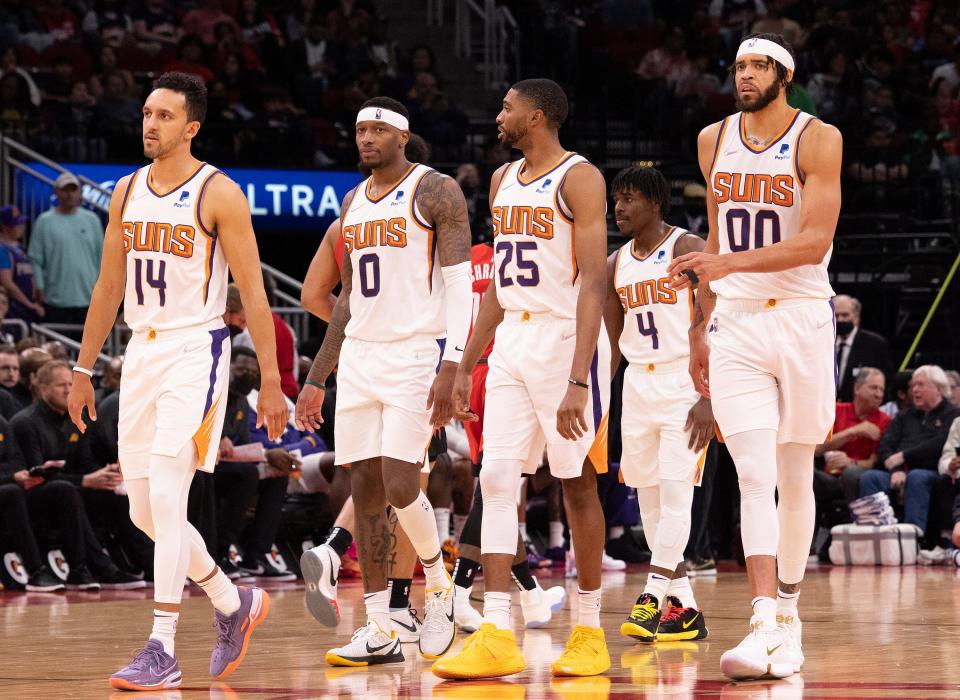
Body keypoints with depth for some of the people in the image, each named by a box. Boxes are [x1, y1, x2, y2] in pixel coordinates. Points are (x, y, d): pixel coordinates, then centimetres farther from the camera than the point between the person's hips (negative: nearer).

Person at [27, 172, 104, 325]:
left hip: (88, 300, 2)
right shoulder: (44, 222, 1)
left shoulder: (92, 220, 10)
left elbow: (101, 256, 12)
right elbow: (35, 260, 1)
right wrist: (40, 290, -5)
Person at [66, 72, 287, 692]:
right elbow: (110, 287, 18)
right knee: (144, 511, 8)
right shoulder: (127, 192, 11)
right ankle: (237, 604, 28)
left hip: (196, 352, -7)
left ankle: (163, 651, -14)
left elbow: (253, 291, -7)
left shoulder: (219, 194, -7)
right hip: (141, 354, 7)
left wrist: (272, 381, -10)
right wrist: (83, 371, 17)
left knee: (166, 497, -16)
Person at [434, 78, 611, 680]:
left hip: (566, 340, -7)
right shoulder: (503, 180, 15)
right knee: (496, 480, -5)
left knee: (577, 485, 2)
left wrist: (578, 378, -24)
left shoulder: (579, 179, -10)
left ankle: (590, 632, 13)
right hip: (512, 342, 7)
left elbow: (594, 283, -17)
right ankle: (497, 637, -9)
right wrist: (465, 366, 16)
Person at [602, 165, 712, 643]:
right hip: (637, 385, 7)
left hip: (684, 384, -7)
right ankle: (683, 609, 11)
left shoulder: (688, 250, -9)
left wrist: (708, 398, -20)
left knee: (675, 488, -14)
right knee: (649, 498, 6)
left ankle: (654, 597, -19)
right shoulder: (616, 264, 10)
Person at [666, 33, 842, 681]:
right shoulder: (715, 141, 9)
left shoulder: (818, 140, -7)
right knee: (754, 477, -10)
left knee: (795, 477, 6)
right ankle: (766, 626, -19)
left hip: (802, 319, -2)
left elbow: (814, 243, -16)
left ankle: (789, 611, 21)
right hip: (735, 324, 3)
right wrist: (700, 325, 19)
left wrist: (730, 262, -26)